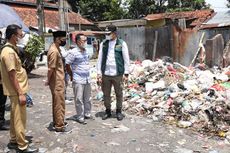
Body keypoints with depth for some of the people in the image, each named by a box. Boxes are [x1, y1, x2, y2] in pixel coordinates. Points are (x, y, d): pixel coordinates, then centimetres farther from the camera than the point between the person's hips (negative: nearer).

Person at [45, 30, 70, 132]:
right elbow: (51, 68, -22)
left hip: (59, 80, 10)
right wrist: (48, 81, -10)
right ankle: (59, 126, 9)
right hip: (57, 82, -10)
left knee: (57, 102, 18)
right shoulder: (54, 51, -22)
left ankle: (57, 122, 30)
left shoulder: (56, 48, 10)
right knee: (59, 103, -1)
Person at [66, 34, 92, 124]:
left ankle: (87, 114, 30)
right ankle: (80, 117, 12)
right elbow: (67, 64, -11)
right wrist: (72, 75, -2)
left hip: (87, 79, 7)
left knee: (87, 98, 16)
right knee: (79, 99, 1)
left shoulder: (86, 51, 10)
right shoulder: (73, 52, -12)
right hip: (78, 80, -7)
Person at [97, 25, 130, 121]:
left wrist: (126, 73, -5)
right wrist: (99, 72, 1)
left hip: (117, 74, -2)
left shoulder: (122, 44, -2)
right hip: (105, 74, 3)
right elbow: (100, 59, 7)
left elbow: (126, 59, -1)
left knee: (119, 93, 9)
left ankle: (119, 112, 25)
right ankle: (108, 111, 27)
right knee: (106, 94, 10)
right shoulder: (103, 44, 6)